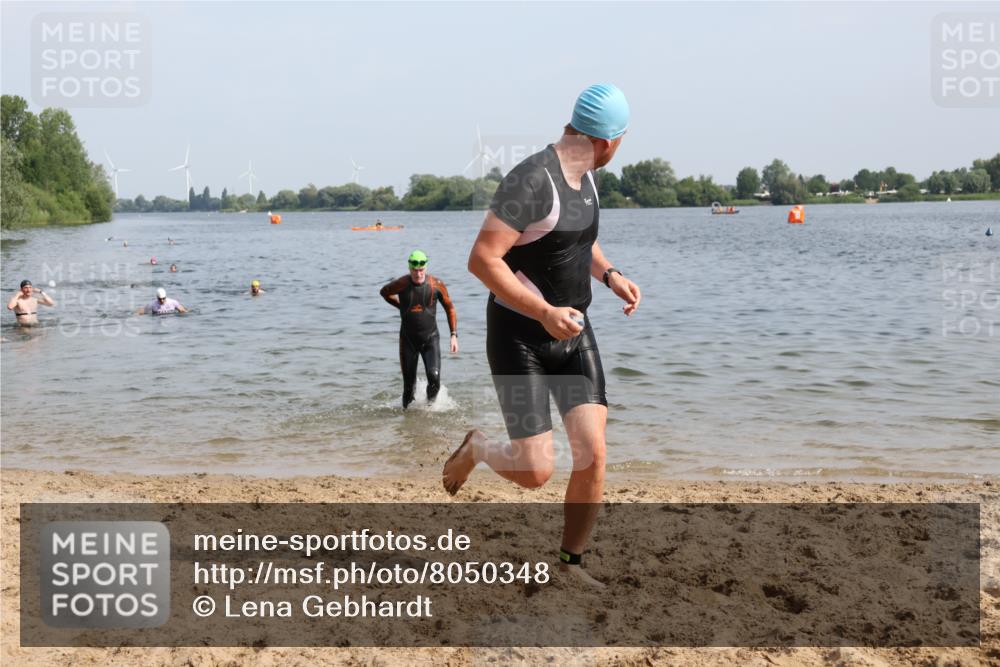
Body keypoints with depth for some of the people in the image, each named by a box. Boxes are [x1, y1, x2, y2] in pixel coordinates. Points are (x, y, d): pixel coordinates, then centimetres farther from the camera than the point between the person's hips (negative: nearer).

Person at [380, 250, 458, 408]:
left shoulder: (436, 284, -8)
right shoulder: (401, 284, -9)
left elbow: (450, 308, 4)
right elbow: (384, 292, 14)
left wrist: (454, 335, -1)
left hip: (430, 338, 0)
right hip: (408, 339, 1)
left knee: (434, 376, -17)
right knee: (409, 383, 4)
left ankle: (430, 404, 11)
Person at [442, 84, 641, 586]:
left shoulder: (584, 174, 5)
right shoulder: (531, 182, -22)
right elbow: (481, 260, -26)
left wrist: (610, 274, 5)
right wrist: (544, 313, -32)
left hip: (573, 334, 7)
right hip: (519, 337, -7)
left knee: (593, 454, -5)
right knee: (536, 472, -8)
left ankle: (570, 564, 14)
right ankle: (474, 448, 26)